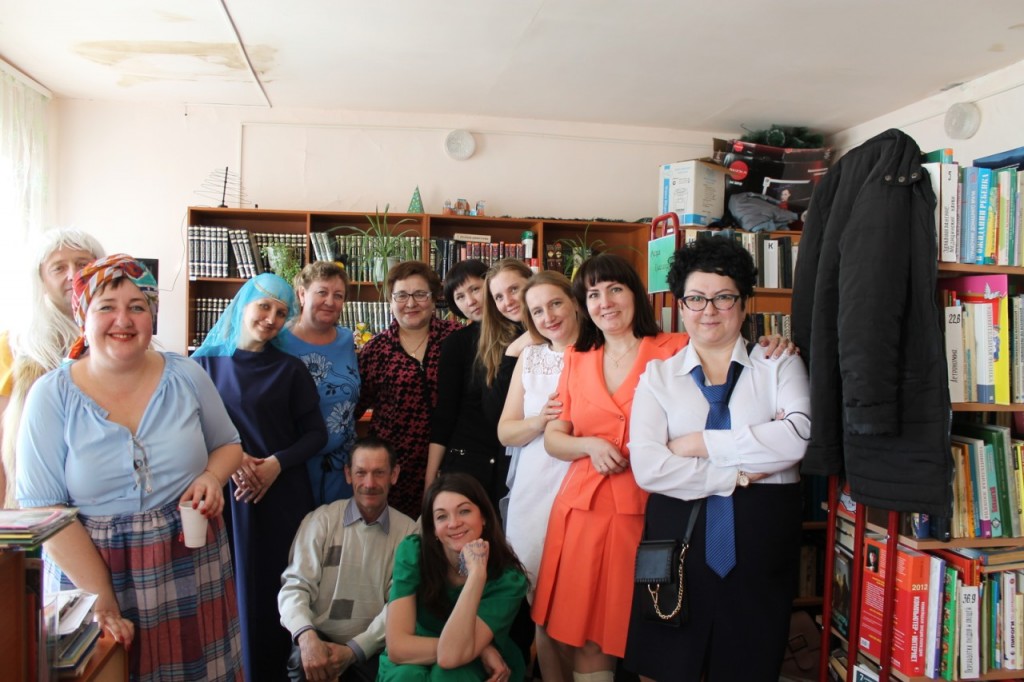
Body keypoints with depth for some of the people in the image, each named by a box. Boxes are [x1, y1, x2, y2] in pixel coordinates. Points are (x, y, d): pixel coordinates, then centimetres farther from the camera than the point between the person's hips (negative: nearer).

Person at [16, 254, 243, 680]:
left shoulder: (187, 378, -1)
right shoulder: (52, 396, -6)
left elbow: (228, 444, 14)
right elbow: (41, 509, -10)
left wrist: (212, 476, -10)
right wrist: (103, 597, -17)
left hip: (192, 571, 2)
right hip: (90, 568, -1)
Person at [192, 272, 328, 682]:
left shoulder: (290, 369, 5)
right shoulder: (206, 362, 6)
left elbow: (316, 433, 4)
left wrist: (276, 463, -12)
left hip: (280, 494, 0)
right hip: (222, 493, 1)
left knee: (275, 587, 3)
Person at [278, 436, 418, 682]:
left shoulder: (409, 530, 2)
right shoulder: (321, 520, 0)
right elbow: (295, 585, -7)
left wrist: (354, 650, -14)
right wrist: (307, 637, -27)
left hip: (371, 649, 1)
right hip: (319, 641, -1)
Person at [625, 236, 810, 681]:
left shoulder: (780, 365, 6)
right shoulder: (659, 375, 5)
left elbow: (801, 435, -14)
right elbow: (646, 466, -8)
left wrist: (701, 443, -11)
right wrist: (737, 476, -10)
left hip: (761, 547, 0)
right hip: (677, 544, 0)